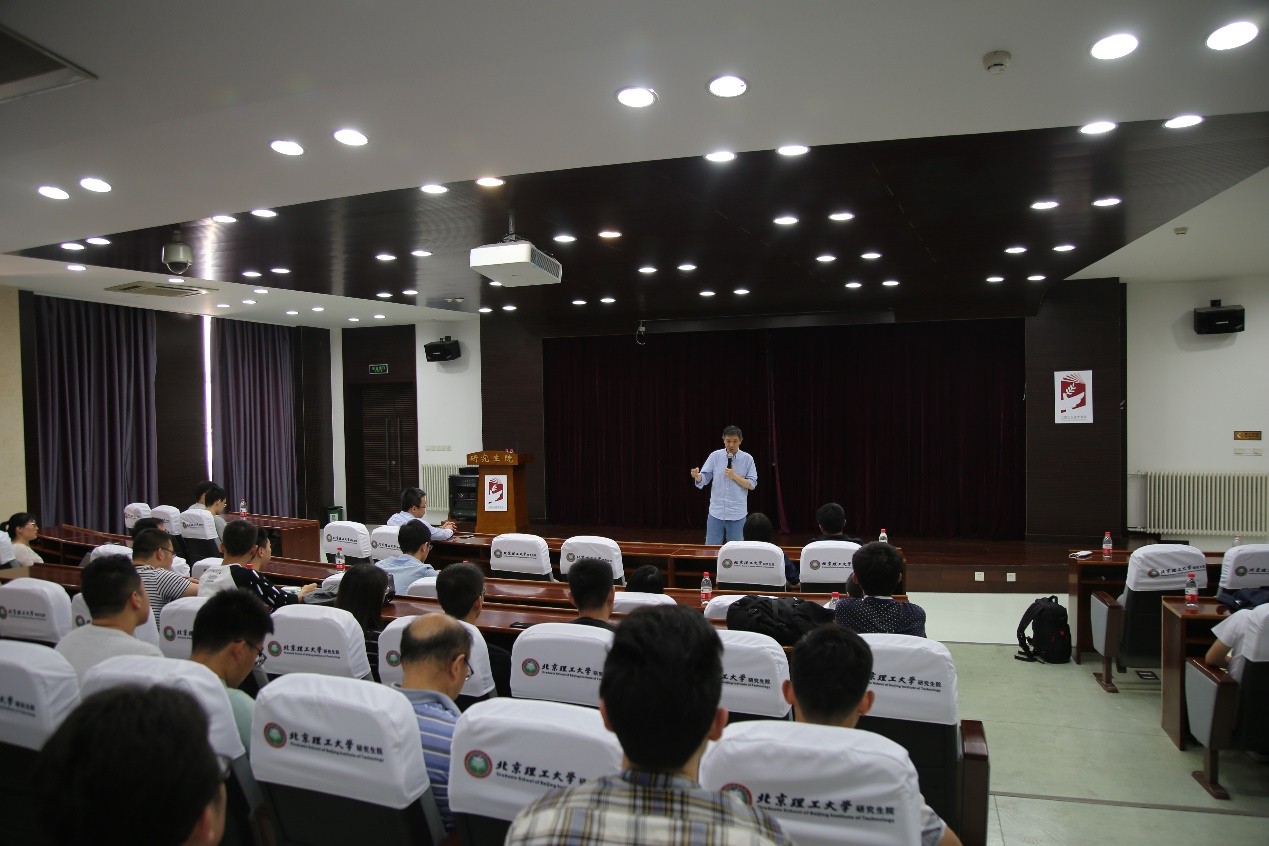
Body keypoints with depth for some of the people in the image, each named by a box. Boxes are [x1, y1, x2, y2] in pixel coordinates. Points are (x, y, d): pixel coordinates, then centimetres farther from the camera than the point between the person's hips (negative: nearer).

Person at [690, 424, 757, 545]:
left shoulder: (747, 459, -4)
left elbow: (752, 484, -4)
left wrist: (734, 476, -16)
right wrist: (697, 476, -26)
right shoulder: (715, 456, -1)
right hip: (716, 512, 1)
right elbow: (704, 478, -3)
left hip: (737, 514, -1)